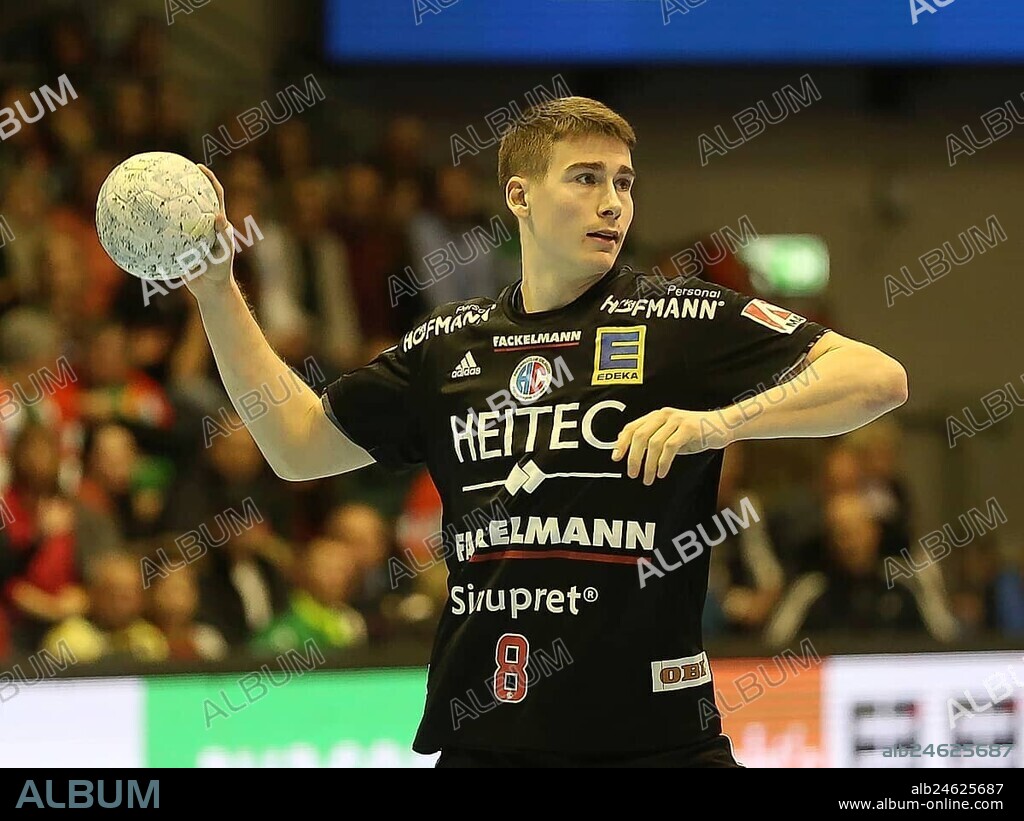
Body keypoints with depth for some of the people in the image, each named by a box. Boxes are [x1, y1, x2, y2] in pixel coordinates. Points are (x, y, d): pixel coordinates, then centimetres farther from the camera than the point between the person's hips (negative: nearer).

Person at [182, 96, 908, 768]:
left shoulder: (685, 322, -2)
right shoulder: (449, 345, 12)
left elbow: (880, 380, -11)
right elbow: (298, 445, 21)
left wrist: (719, 422, -24)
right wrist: (216, 288, 14)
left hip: (652, 738, -4)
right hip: (480, 741, 4)